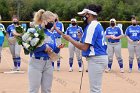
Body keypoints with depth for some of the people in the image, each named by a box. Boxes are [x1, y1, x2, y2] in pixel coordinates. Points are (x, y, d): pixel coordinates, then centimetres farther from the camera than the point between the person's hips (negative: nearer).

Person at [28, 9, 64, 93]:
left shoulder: (51, 34, 10)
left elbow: (53, 51, 13)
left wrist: (58, 48, -7)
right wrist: (44, 47, -21)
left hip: (48, 64, 6)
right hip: (36, 63, -6)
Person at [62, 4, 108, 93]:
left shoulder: (92, 26, -15)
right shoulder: (98, 25, 15)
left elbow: (84, 47, -19)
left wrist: (69, 39, -11)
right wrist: (83, 37, 14)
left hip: (96, 59, -11)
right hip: (100, 57, 11)